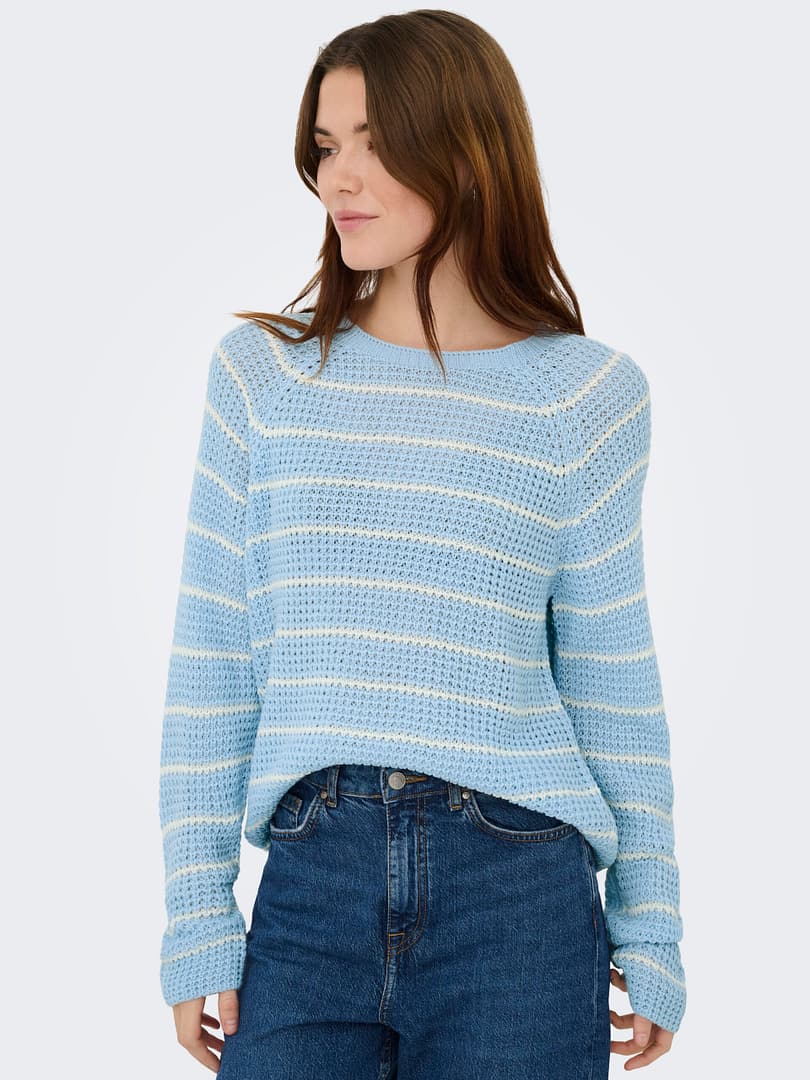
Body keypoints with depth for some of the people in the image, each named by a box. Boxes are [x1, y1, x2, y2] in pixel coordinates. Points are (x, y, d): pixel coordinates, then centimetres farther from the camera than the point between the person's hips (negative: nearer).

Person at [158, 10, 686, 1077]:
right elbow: (211, 659, 4)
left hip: (522, 890, -1)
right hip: (311, 883, 1)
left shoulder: (587, 394, 1)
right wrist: (198, 914, 2)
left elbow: (611, 677, 5)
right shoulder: (263, 370, 3)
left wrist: (651, 933, 6)